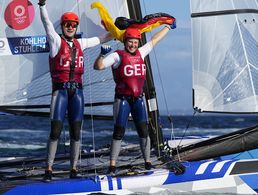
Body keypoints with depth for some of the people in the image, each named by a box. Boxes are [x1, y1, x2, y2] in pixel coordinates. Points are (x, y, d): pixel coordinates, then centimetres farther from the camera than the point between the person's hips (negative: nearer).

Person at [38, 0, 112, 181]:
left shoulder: (80, 43, 16)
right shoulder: (56, 41, 3)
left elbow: (101, 39, 29)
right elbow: (47, 23, -11)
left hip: (77, 91, 4)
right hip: (60, 90, -4)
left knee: (76, 131, 3)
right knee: (56, 130, -8)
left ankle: (74, 169, 8)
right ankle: (49, 169, -5)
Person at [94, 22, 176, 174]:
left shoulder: (141, 53, 11)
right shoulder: (118, 56, -5)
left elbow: (155, 40, 24)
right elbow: (98, 66, -13)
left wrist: (168, 27, 34)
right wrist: (102, 54, -30)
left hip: (138, 98, 4)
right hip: (122, 99, -4)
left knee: (144, 130, 0)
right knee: (119, 131, -4)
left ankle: (148, 162, 8)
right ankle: (112, 166, -1)